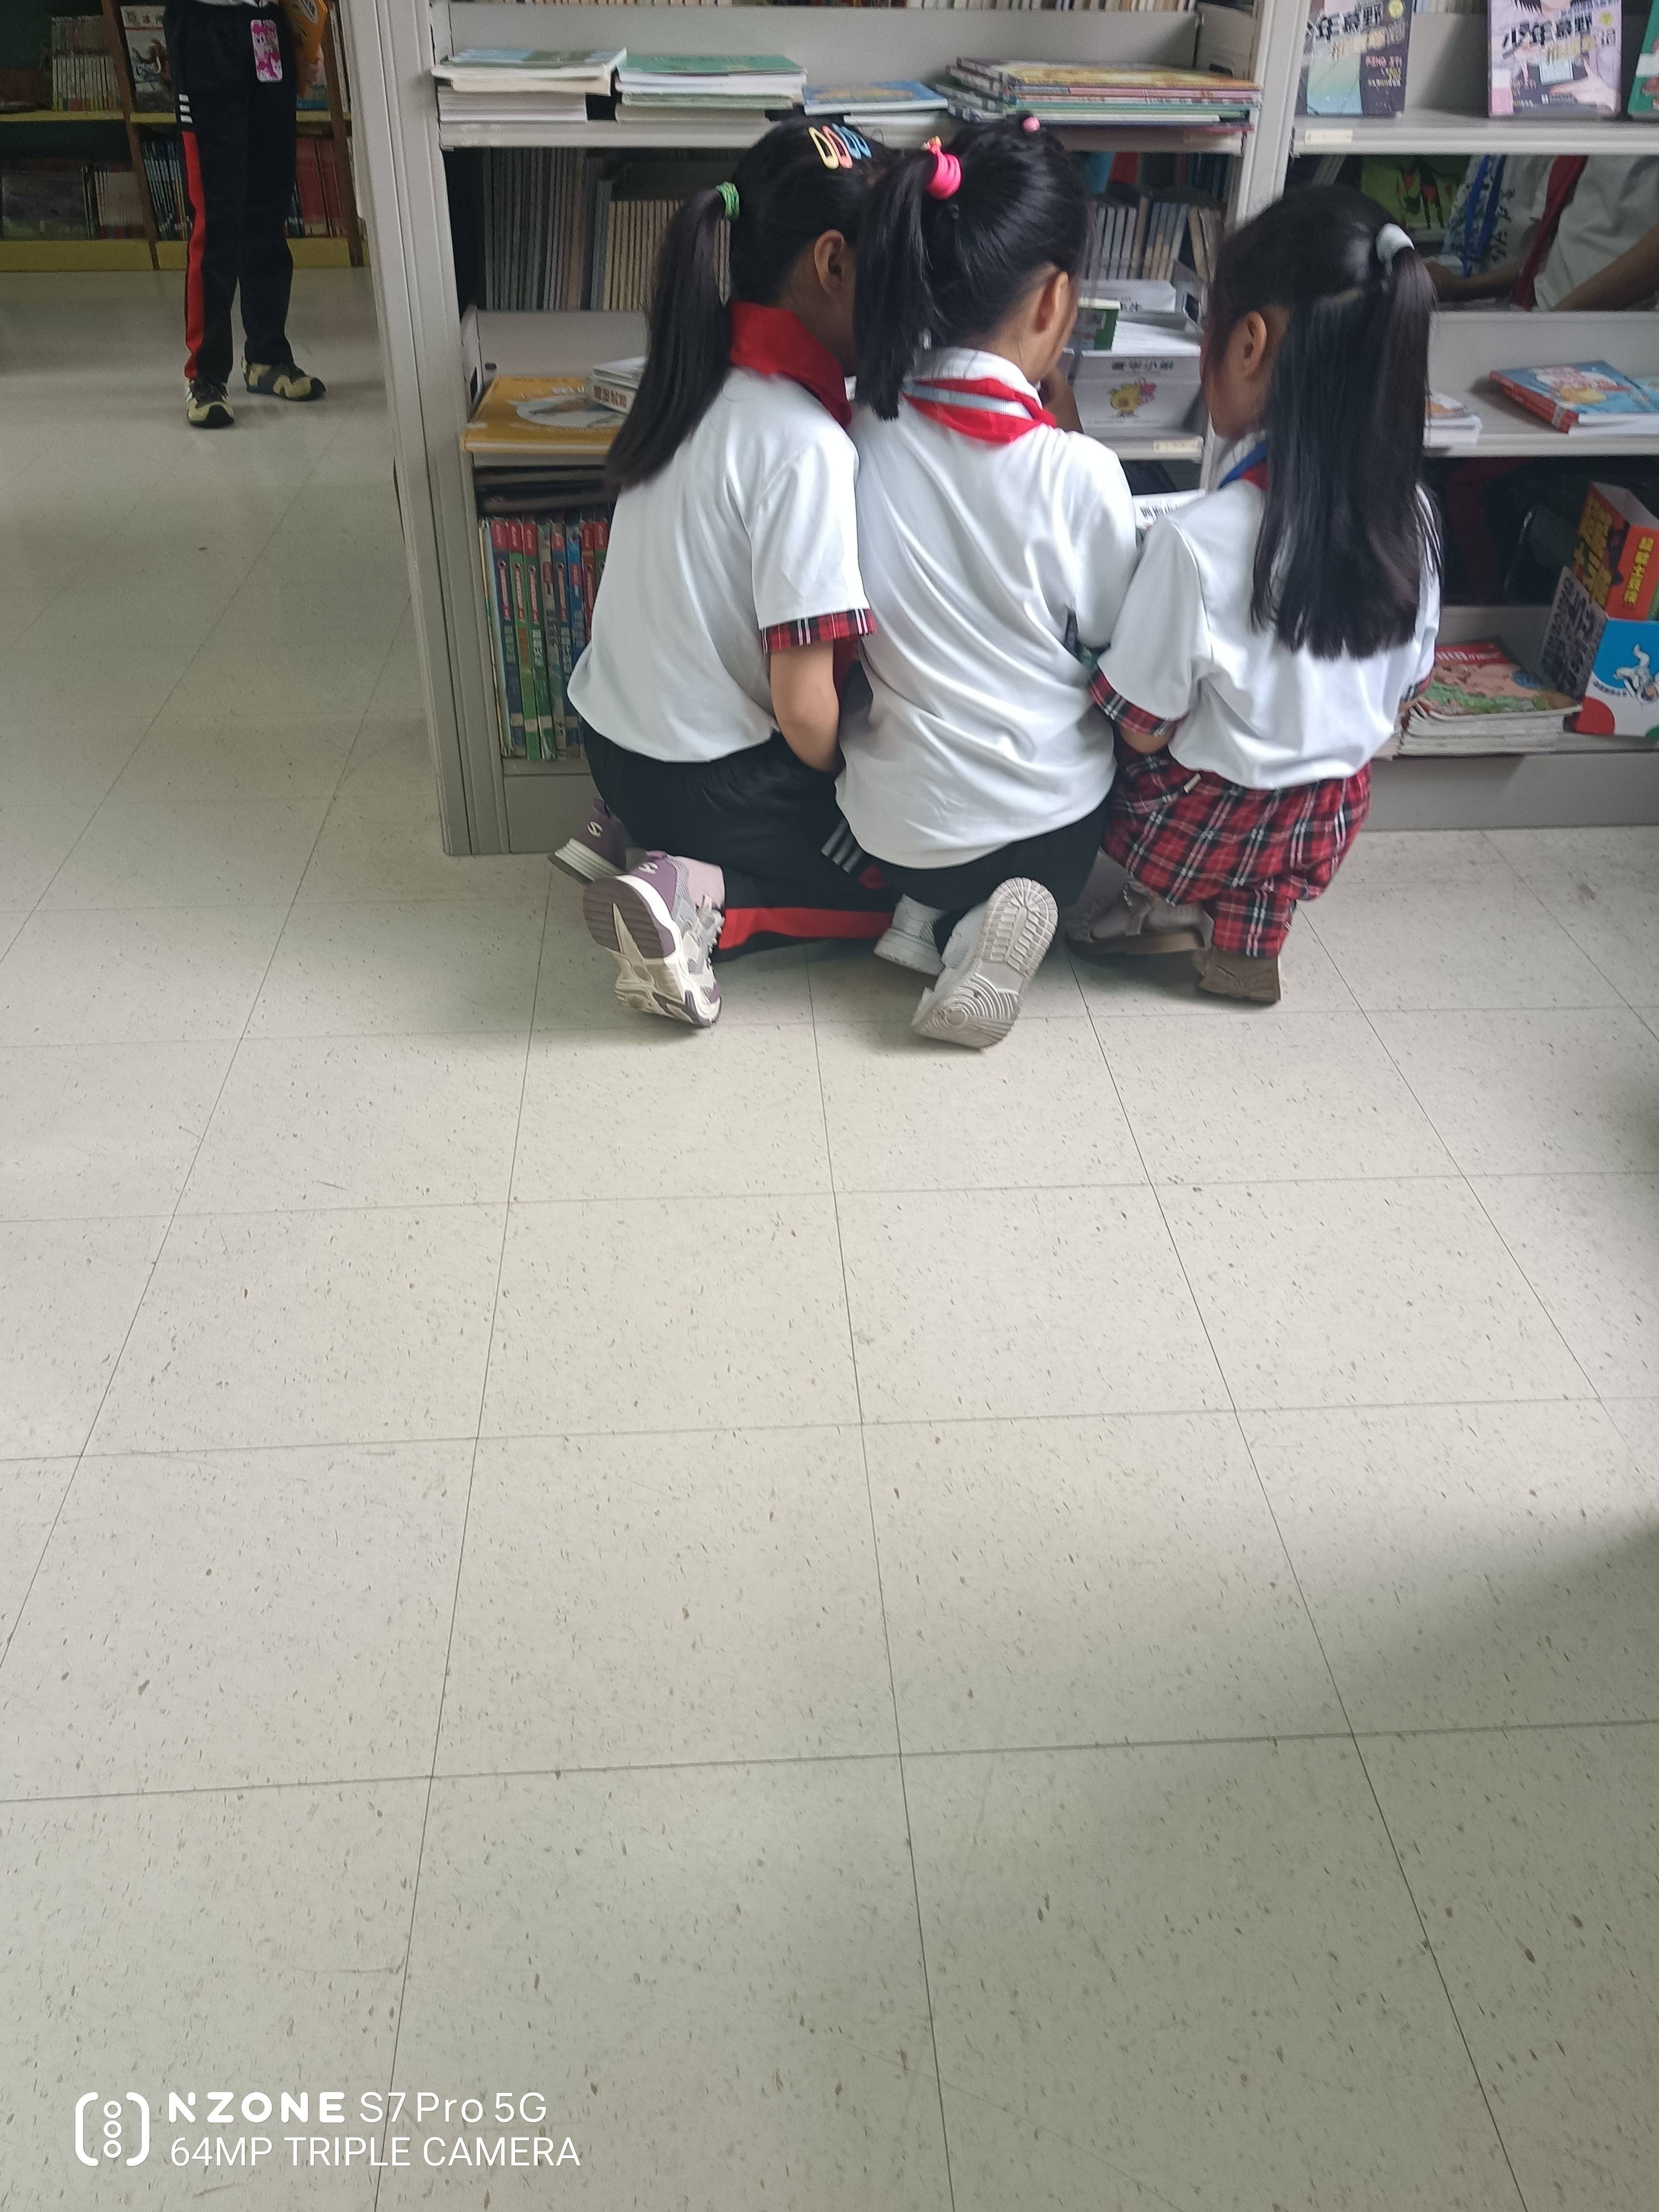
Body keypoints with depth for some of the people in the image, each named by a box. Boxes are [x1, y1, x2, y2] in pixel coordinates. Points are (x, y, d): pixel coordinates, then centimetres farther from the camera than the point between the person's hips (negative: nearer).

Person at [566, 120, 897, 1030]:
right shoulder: (805, 446, -25)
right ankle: (708, 905, -7)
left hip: (613, 740, 8)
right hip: (712, 779, -8)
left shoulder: (698, 374, 0)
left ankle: (638, 839, 13)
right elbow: (804, 710, -23)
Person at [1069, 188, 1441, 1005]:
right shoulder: (1410, 514, -11)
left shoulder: (1200, 539, -29)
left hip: (1209, 830, -5)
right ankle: (1245, 924, 17)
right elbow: (1401, 686, 2)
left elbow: (1142, 726, -18)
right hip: (1332, 824, 5)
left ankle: (1178, 910, 13)